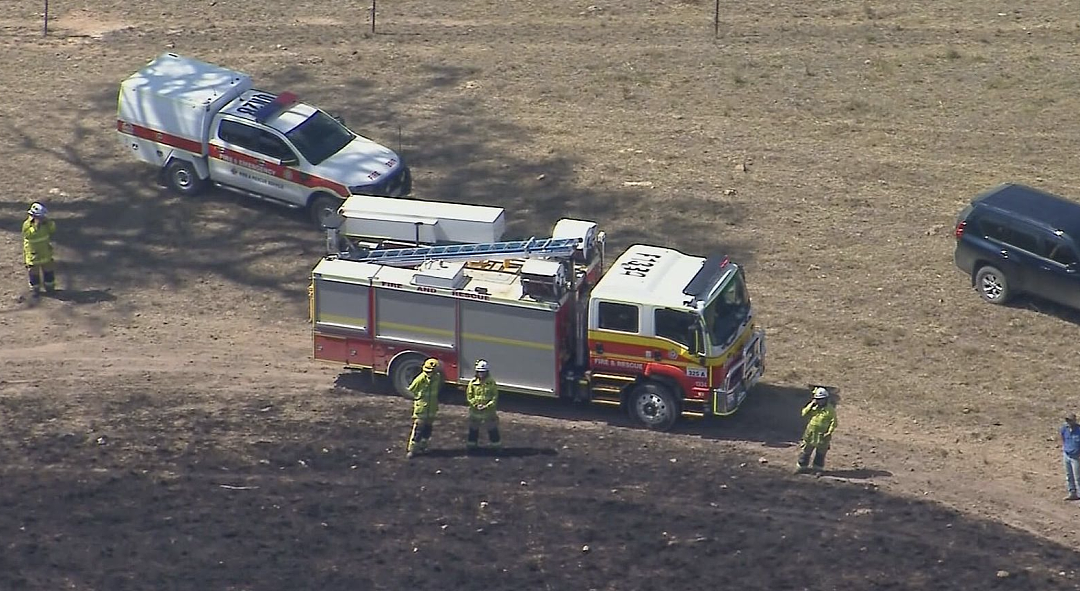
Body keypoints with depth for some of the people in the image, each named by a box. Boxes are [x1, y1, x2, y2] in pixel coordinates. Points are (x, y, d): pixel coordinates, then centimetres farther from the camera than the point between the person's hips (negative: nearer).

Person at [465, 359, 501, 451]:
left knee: (492, 428, 5)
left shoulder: (491, 382, -8)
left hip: (489, 410, -1)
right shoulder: (473, 382, -5)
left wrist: (487, 406, -17)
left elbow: (495, 397, -7)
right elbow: (469, 396, -3)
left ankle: (497, 444, 16)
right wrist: (476, 405, -15)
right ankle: (471, 443, 30)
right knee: (473, 428, 15)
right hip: (475, 410, 2)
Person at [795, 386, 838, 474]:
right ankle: (802, 466, 20)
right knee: (805, 451, 9)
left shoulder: (830, 409, -7)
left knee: (820, 453, 8)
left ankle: (818, 469, 20)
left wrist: (829, 432, -17)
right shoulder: (814, 407, 6)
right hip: (810, 434, 4)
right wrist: (811, 404, -11)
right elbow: (804, 413, -4)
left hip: (822, 436, -4)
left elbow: (833, 422, -7)